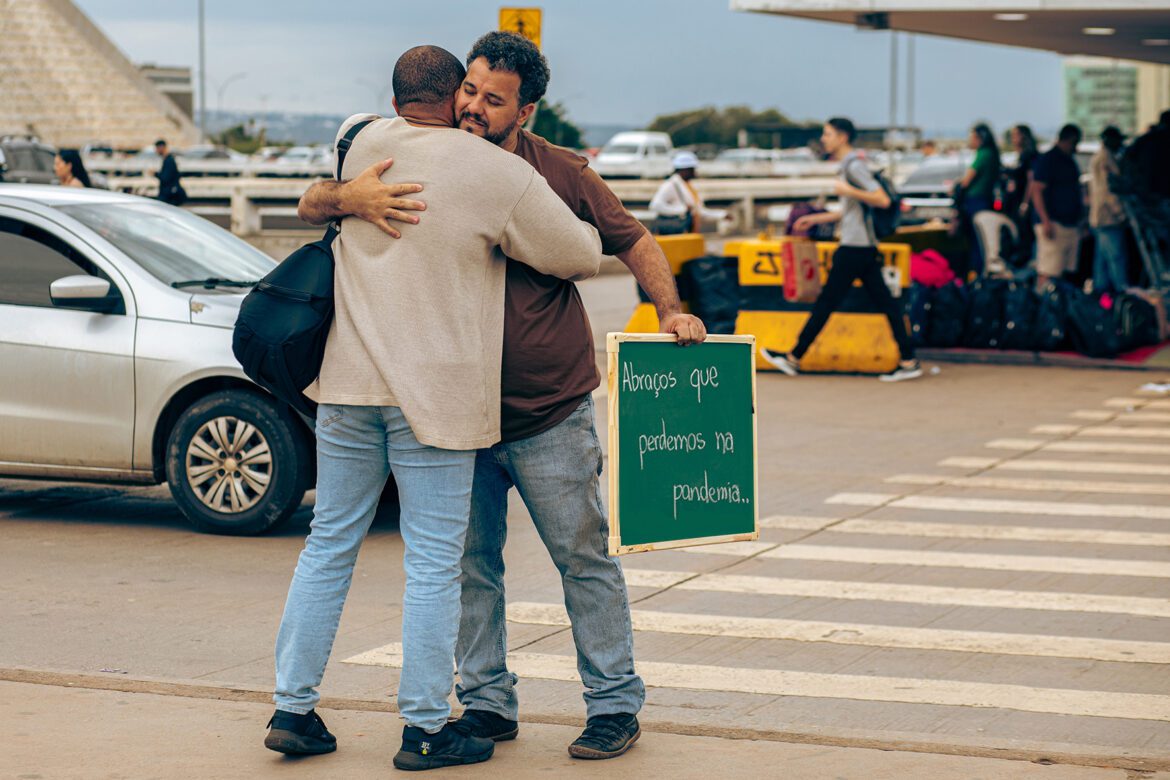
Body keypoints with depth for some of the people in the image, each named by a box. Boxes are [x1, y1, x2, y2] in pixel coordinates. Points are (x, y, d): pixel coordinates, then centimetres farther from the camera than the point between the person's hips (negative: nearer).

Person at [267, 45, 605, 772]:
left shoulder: (361, 145, 6)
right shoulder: (498, 174, -9)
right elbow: (581, 255, -1)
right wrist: (584, 229, 20)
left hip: (349, 381, 5)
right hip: (434, 388, -5)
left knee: (330, 543, 13)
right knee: (434, 562, 2)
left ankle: (294, 708, 16)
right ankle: (426, 728, 7)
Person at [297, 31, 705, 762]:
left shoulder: (560, 174, -6)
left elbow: (634, 242, 6)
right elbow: (311, 203, -5)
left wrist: (671, 311, -11)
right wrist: (350, 196, -29)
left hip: (551, 414, -3)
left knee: (585, 557, 3)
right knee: (470, 561, 9)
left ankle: (616, 704, 13)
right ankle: (487, 703, 21)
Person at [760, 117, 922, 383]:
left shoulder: (854, 166, -12)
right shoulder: (849, 165, 19)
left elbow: (882, 200, -20)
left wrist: (849, 191, -22)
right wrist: (815, 219, 27)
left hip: (854, 248, -10)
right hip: (865, 248, 10)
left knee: (826, 302, -3)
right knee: (885, 303, 4)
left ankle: (793, 359, 4)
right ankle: (909, 361, 0)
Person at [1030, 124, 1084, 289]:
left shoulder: (1069, 161, 20)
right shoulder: (1047, 160, -7)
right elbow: (1036, 191, -14)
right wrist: (1046, 221, -22)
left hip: (1071, 225, 9)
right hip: (1054, 224, -9)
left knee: (1064, 272, 7)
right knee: (1047, 274, -13)